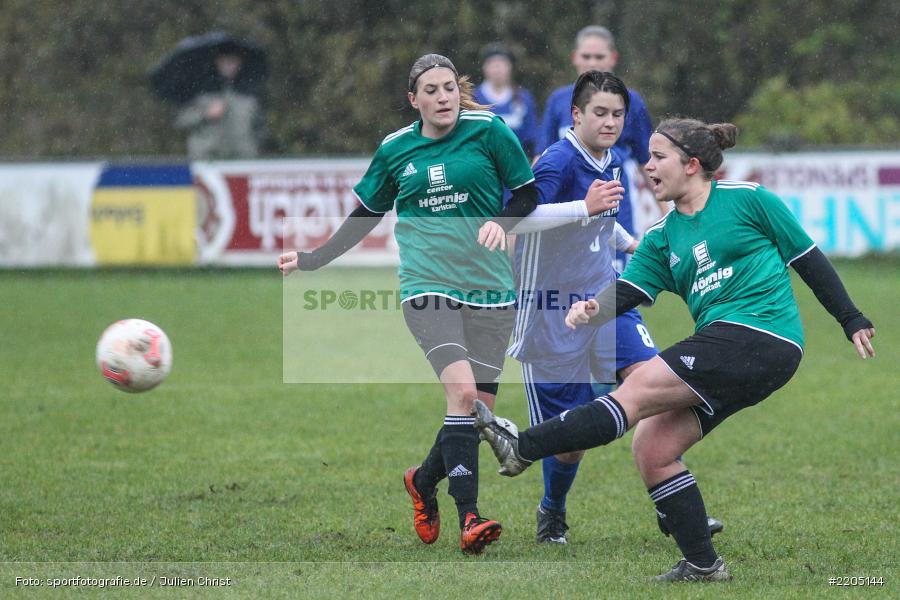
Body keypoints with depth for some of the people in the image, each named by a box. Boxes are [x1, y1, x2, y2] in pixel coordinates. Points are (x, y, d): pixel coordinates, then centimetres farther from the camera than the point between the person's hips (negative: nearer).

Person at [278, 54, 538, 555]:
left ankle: (425, 480, 30)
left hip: (490, 287, 1)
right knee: (462, 389, -22)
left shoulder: (489, 130, 0)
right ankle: (469, 515, -22)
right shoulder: (395, 150, 7)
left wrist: (501, 222, -13)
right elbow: (365, 216, 20)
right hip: (428, 284, -1)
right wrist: (312, 260, 18)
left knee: (480, 406, 1)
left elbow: (529, 192, 7)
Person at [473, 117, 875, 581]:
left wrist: (852, 321, 8)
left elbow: (810, 260, 6)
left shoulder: (747, 199, 0)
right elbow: (627, 291, 5)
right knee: (652, 450, -1)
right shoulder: (662, 237, 17)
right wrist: (592, 309, -17)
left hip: (762, 339, -8)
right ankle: (702, 565, 6)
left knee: (638, 389, -16)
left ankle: (521, 449, -21)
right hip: (724, 347, 8)